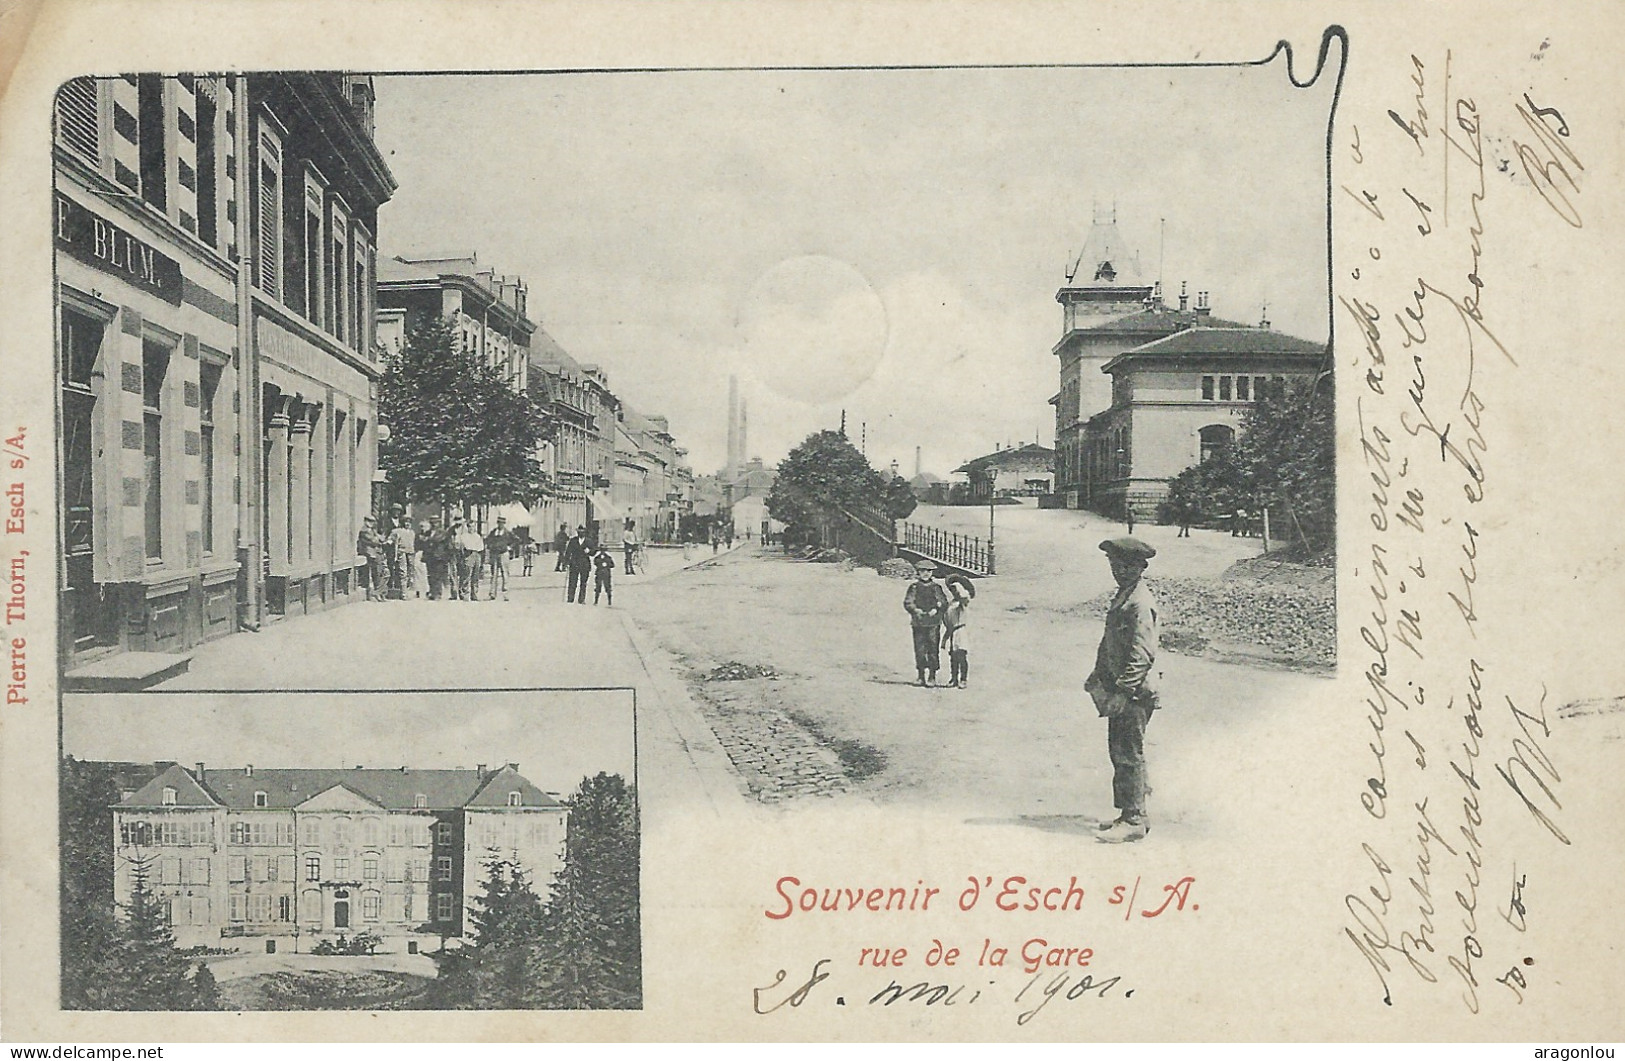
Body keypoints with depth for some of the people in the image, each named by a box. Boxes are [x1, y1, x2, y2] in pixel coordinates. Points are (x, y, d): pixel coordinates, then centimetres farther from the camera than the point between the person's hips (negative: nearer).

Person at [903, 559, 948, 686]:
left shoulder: (936, 587, 9)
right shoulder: (914, 587, 9)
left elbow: (944, 603, 5)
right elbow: (907, 602, 2)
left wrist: (936, 610, -13)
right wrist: (915, 610, -17)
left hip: (933, 623, -1)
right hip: (918, 622, 1)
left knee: (933, 649, -4)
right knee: (919, 649, 1)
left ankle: (932, 676, 1)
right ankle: (920, 676, 11)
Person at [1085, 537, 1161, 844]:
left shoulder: (1140, 602, -17)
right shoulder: (1123, 595, 14)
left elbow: (1142, 654, -22)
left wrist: (1123, 691, -23)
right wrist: (1099, 677, 18)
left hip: (1134, 692, -10)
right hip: (1119, 691, 10)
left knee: (1129, 755, -5)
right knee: (1119, 752, 14)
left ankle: (1134, 821, 0)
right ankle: (1132, 815, 22)